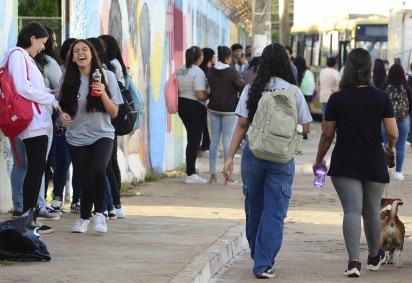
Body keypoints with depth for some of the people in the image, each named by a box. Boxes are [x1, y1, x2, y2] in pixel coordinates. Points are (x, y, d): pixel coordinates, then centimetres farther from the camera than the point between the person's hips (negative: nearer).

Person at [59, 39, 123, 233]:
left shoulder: (106, 77, -3)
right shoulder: (69, 80, 0)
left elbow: (114, 113, -2)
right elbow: (63, 107, 12)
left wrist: (103, 94, -18)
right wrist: (62, 115, -10)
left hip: (102, 135, -1)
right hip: (77, 138, 1)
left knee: (98, 170, -27)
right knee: (86, 182, -2)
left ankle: (99, 213, -6)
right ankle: (84, 218, 26)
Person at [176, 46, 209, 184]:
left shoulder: (180, 71, 6)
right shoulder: (198, 72, -18)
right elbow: (200, 95, -21)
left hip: (182, 105, 8)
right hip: (195, 107, -8)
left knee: (192, 138, 19)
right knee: (194, 140, -1)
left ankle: (191, 171, 23)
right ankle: (190, 175, 1)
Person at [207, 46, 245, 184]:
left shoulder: (211, 71, 0)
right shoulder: (232, 72, -15)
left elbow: (210, 87, 9)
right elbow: (242, 87, -7)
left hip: (213, 109, 5)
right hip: (229, 110, -5)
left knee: (214, 141, 8)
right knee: (228, 141, -1)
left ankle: (213, 175, 10)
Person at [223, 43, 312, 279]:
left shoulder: (251, 90, -2)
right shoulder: (294, 93, -5)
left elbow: (241, 125, -5)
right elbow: (304, 127, 1)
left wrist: (230, 157, -3)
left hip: (253, 154, 2)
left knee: (254, 208, 17)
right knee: (274, 212, 2)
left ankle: (258, 257, 31)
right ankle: (264, 264, -4)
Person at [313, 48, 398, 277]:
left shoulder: (337, 99, -5)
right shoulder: (381, 98, -5)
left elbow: (327, 135, 1)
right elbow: (393, 134, -2)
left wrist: (319, 160, 16)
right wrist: (391, 146, 21)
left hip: (344, 164, -1)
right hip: (374, 164, 1)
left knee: (352, 210, -5)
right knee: (372, 211, 15)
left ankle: (354, 260, -21)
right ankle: (374, 257, 35)